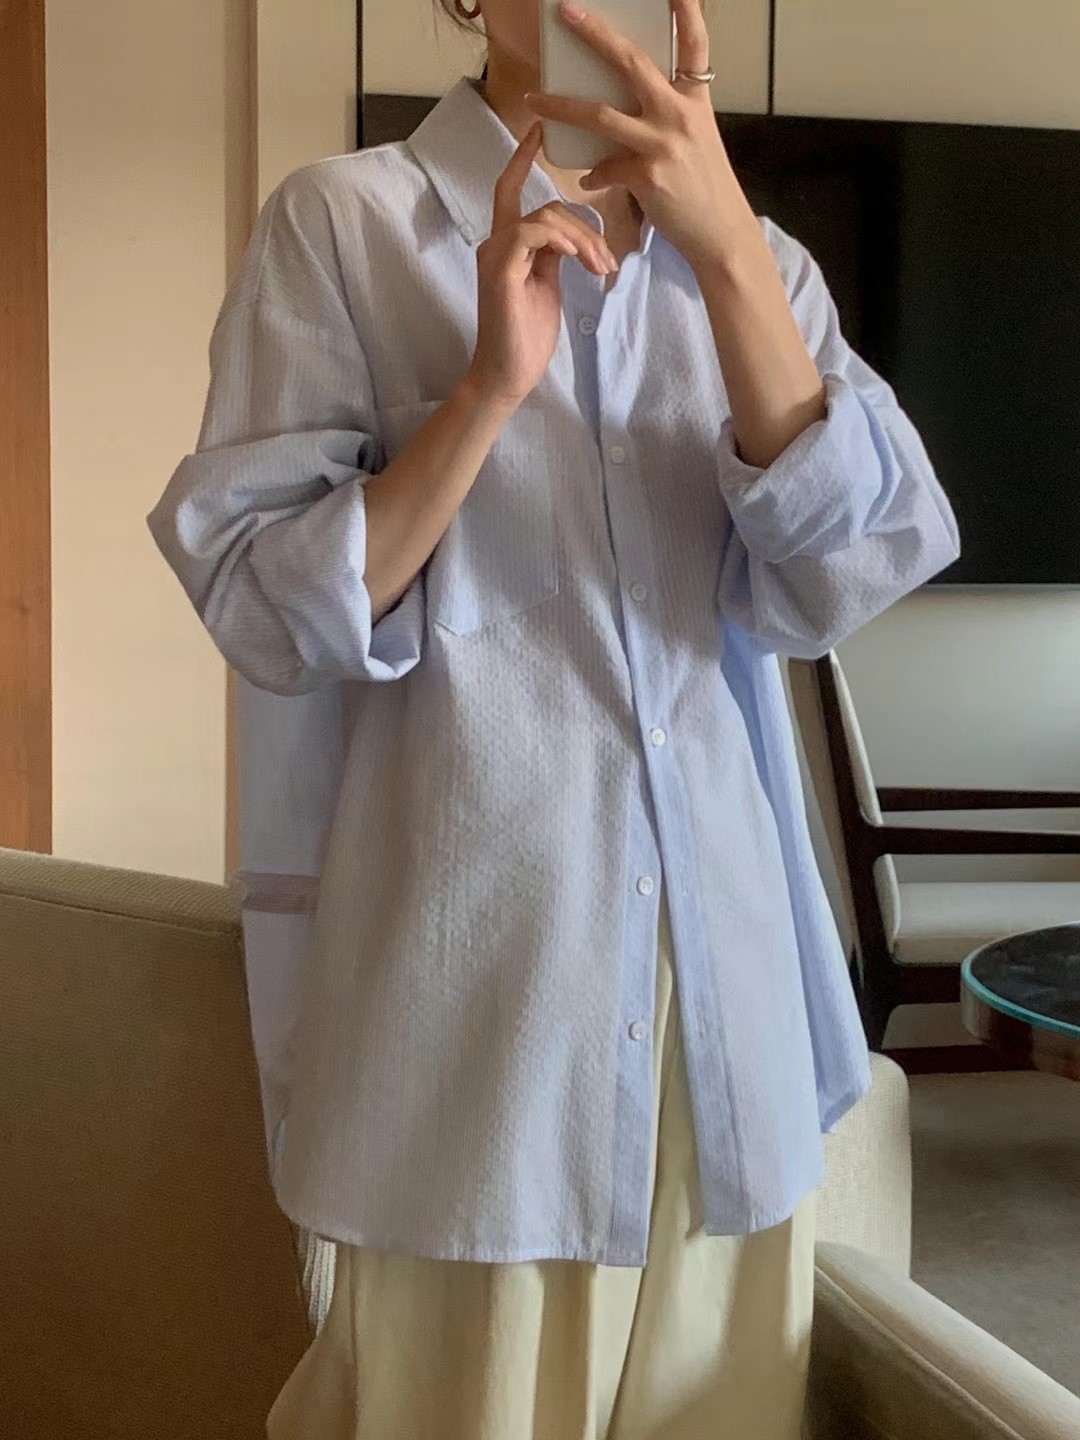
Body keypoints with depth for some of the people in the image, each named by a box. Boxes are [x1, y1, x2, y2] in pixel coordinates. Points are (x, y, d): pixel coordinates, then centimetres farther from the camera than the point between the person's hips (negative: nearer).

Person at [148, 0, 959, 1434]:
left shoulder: (756, 260, 8)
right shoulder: (342, 218, -3)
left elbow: (835, 585, -8)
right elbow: (267, 615, -8)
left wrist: (723, 247, -17)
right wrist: (490, 386, -20)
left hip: (726, 957, 4)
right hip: (476, 951, -3)